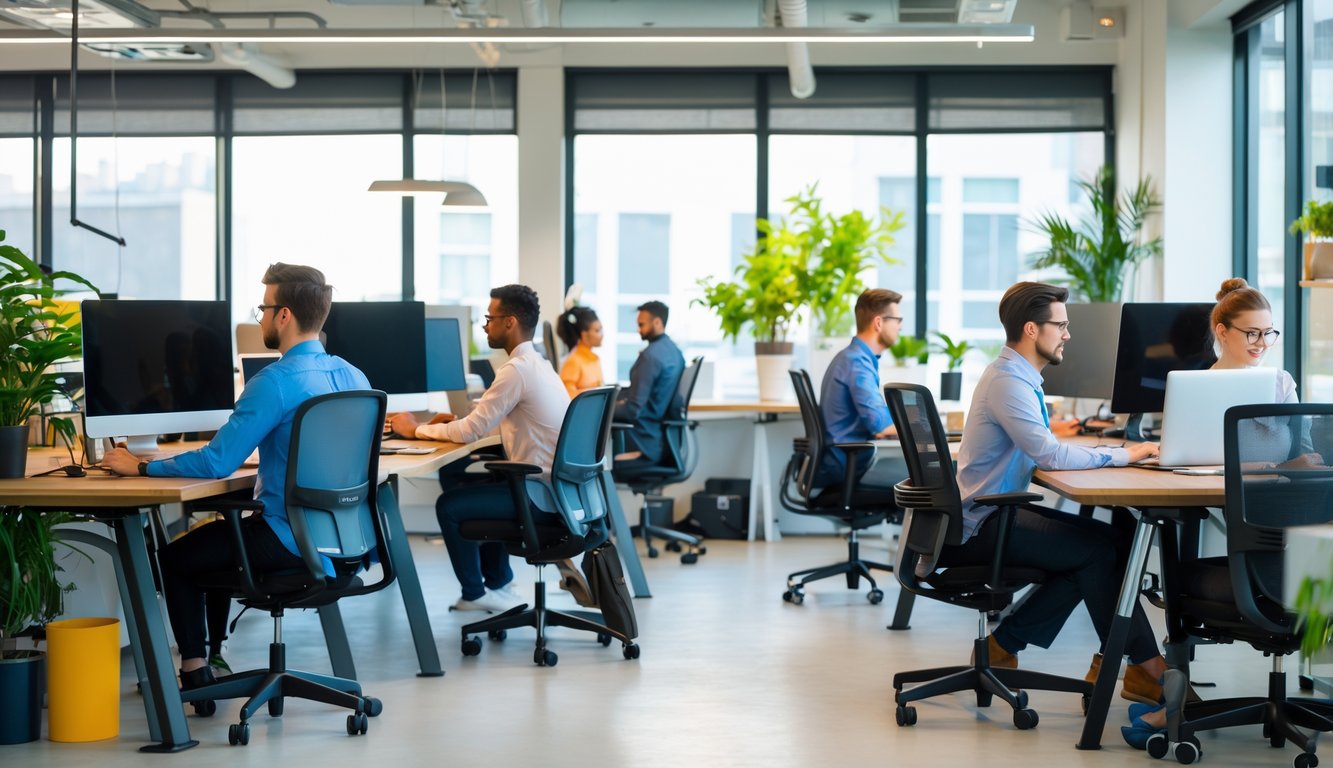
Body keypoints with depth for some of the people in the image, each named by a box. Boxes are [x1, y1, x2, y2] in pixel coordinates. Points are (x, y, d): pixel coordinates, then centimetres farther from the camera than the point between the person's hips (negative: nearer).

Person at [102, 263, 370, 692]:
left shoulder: (275, 382, -20)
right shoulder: (353, 377, 4)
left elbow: (216, 464, -20)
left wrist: (141, 467, -9)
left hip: (292, 540, -8)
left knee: (174, 557, 14)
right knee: (214, 536, 30)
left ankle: (195, 672, 15)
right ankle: (212, 654, 36)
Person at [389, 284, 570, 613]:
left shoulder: (516, 370, -18)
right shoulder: (535, 364, 13)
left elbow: (473, 431, -16)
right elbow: (488, 422, 21)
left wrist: (417, 430, -3)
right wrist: (456, 422, 7)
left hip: (541, 495, -10)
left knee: (449, 505, -1)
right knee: (459, 480, 23)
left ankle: (474, 595, 15)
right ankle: (498, 584, 27)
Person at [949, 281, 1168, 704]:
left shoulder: (1019, 376, 14)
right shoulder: (1008, 382, -19)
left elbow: (1041, 450, 15)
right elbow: (1049, 454, -29)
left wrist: (1117, 451, 2)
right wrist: (1121, 455, -17)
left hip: (997, 511, 10)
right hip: (981, 524, -10)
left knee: (1107, 540, 5)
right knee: (1097, 549, -14)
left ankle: (1005, 643, 6)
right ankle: (1142, 668, -2)